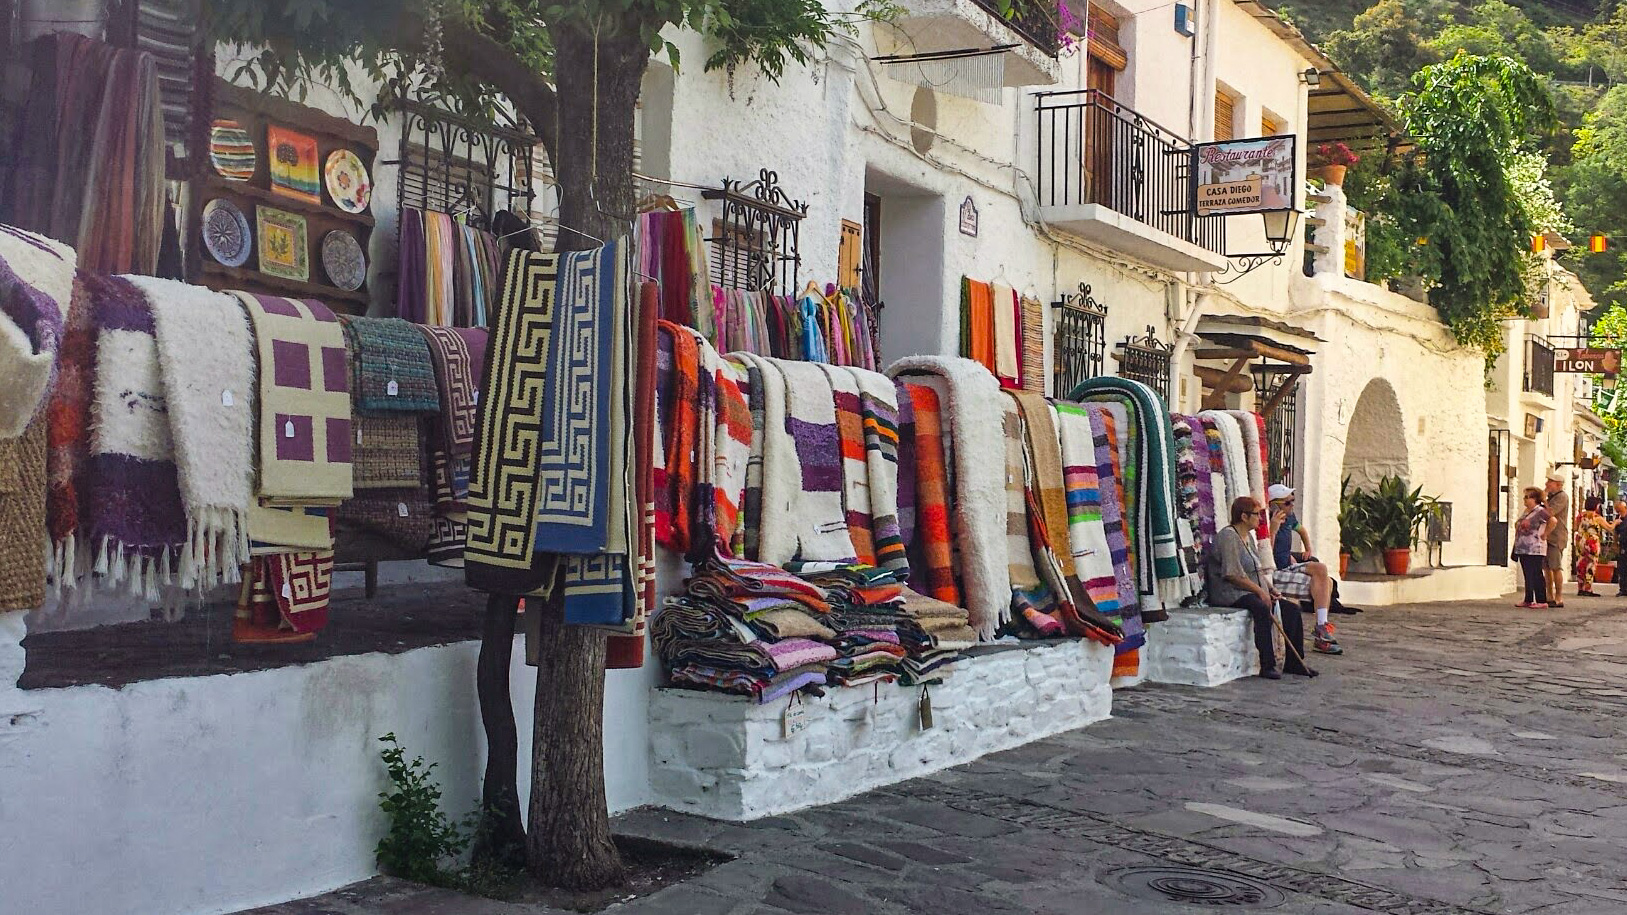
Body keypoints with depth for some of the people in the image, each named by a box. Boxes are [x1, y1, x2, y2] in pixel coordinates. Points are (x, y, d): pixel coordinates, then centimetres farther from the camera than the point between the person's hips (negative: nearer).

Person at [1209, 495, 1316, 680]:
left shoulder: (1249, 536, 18)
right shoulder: (1228, 536, -13)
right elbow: (1232, 575, -20)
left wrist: (1271, 589, 7)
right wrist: (1260, 591, -17)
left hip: (1253, 590, 10)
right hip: (1230, 593, -10)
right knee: (1262, 609, -35)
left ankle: (1293, 662, 0)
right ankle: (1267, 665, -32)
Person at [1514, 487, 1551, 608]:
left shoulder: (1540, 511, -11)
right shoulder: (1525, 511, 16)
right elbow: (1518, 527, 27)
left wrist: (1545, 535, -17)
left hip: (1534, 550, -9)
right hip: (1523, 550, 9)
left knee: (1536, 575, -6)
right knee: (1527, 576, 13)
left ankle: (1541, 601, -2)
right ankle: (1528, 600, 19)